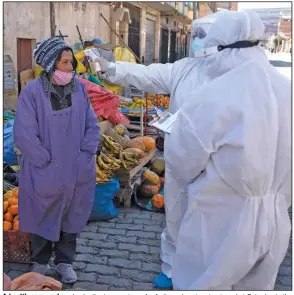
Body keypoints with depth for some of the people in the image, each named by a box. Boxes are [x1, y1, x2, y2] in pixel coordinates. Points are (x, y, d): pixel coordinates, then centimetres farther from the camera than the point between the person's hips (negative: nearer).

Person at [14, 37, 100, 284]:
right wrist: (47, 162, -15)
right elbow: (23, 135, -16)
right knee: (43, 218, 16)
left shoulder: (79, 89, -3)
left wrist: (85, 156, -7)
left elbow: (93, 126, 2)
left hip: (76, 172, 3)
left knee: (71, 217, 17)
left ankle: (65, 261, 37)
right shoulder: (32, 92, -14)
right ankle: (40, 261, 39)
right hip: (44, 173, -3)